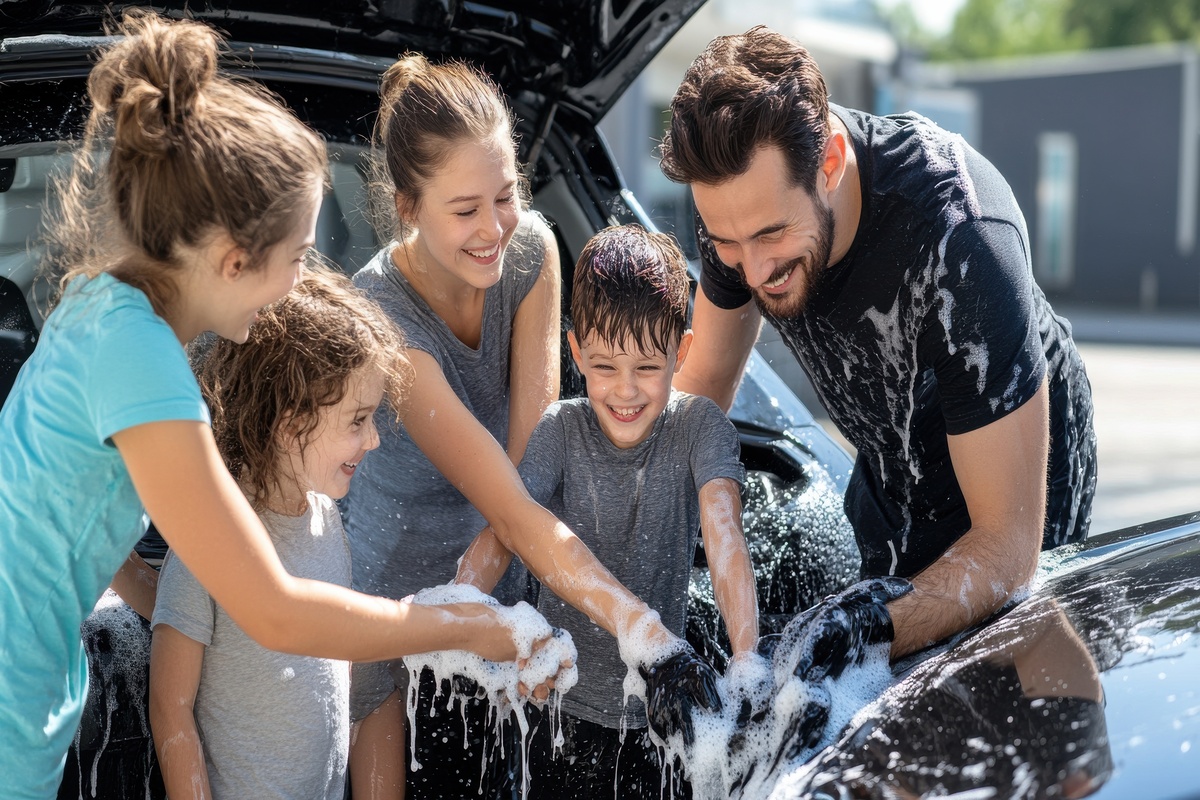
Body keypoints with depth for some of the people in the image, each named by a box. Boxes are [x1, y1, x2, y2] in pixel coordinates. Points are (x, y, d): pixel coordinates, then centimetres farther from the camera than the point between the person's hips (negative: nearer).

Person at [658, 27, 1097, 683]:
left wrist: (871, 627, -56)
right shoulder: (745, 197, -25)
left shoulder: (960, 241, -43)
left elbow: (1006, 546, -39)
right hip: (888, 478, 6)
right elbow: (704, 382, -6)